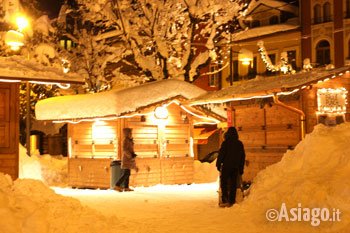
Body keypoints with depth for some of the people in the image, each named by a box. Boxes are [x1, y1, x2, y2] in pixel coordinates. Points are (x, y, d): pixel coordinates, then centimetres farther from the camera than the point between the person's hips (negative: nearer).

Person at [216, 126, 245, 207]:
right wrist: (241, 168, 18)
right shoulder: (239, 144, 9)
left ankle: (225, 200, -9)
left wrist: (218, 164, -1)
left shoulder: (225, 143, -8)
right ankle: (231, 201, 6)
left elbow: (221, 154, -10)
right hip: (235, 167, 4)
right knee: (233, 184, 7)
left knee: (224, 183, 2)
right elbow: (243, 156, 13)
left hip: (226, 166, -4)